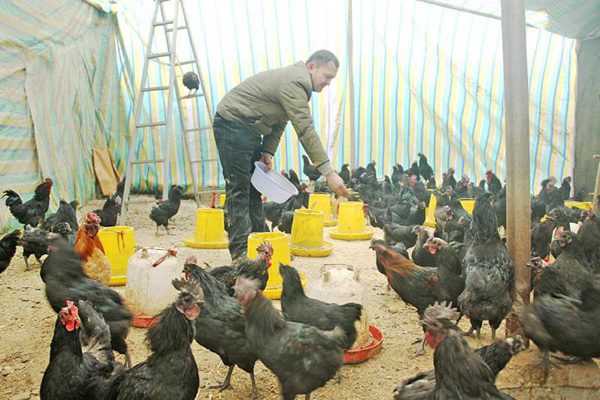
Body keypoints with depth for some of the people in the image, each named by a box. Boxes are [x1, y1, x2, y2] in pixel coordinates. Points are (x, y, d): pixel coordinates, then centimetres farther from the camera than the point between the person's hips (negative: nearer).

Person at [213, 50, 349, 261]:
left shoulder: (296, 81, 12)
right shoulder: (294, 82, -21)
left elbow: (279, 122, 14)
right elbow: (306, 131, -29)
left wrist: (267, 152, 0)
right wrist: (329, 172, -31)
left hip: (248, 129, 10)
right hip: (233, 125, -10)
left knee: (254, 187, 11)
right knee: (239, 189, -10)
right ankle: (241, 253, -7)